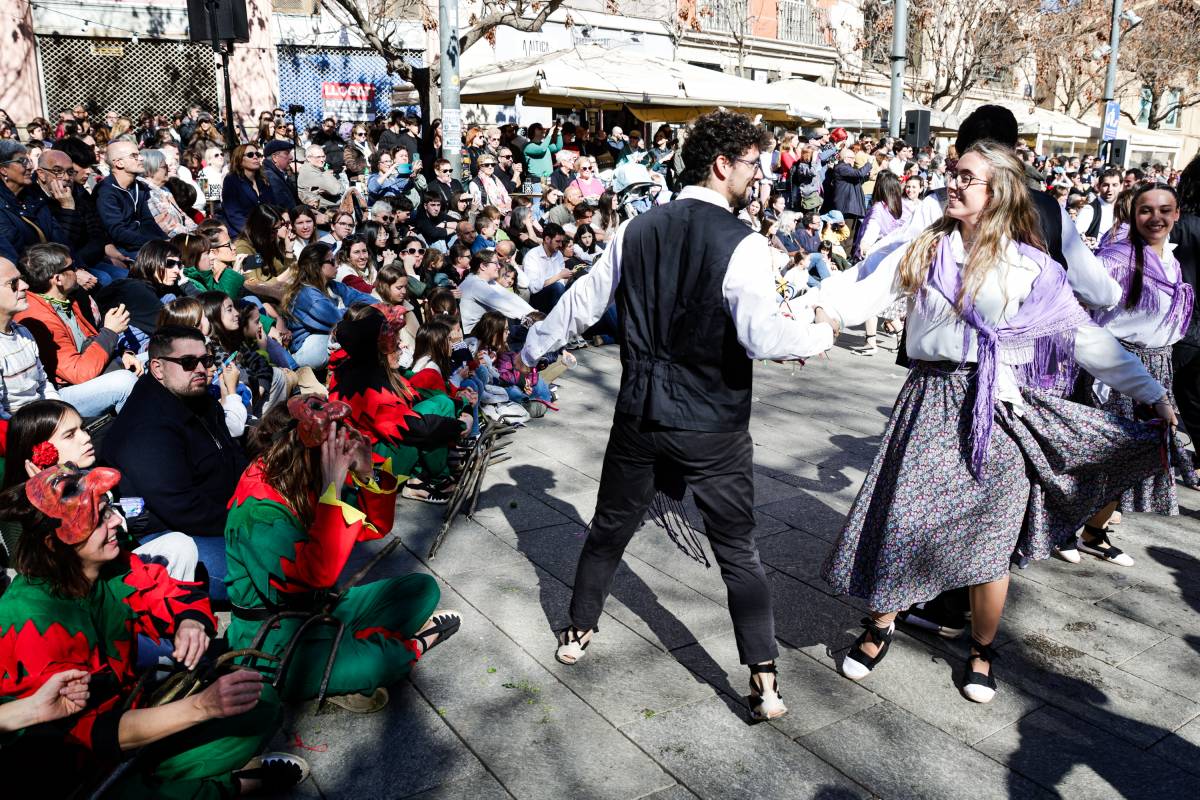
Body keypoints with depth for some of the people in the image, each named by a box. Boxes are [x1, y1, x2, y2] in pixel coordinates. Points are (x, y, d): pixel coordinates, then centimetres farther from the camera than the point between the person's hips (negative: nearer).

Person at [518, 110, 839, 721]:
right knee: (738, 551, 9)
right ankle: (764, 682, 14)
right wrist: (820, 334, -4)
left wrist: (532, 348, 24)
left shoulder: (639, 229, 1)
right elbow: (763, 337, -24)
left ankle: (578, 631, 40)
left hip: (640, 414, 4)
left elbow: (581, 303, 9)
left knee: (609, 528, 22)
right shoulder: (741, 244, -15)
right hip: (713, 427, -4)